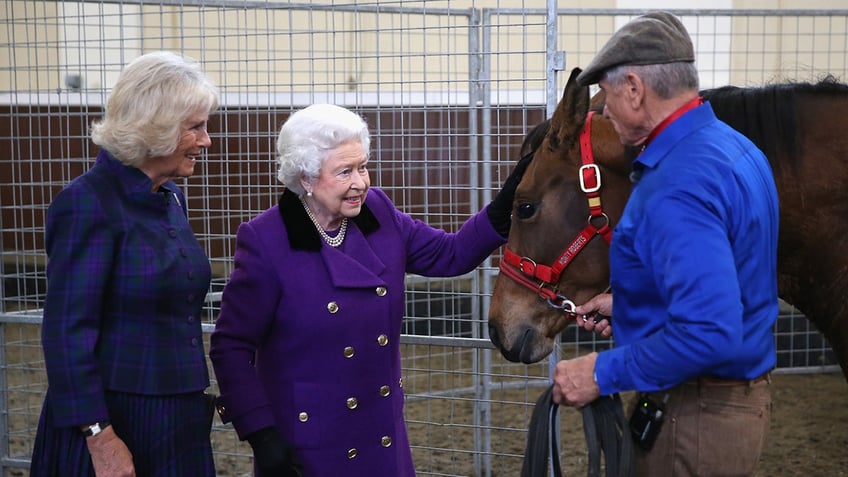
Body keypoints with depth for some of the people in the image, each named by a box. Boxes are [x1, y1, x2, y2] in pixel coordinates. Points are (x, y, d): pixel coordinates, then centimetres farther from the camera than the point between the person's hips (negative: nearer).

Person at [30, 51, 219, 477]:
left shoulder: (171, 199, 10)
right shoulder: (89, 203, -15)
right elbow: (66, 333, -18)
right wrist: (99, 437, -20)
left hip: (178, 420, 8)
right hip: (115, 421, -8)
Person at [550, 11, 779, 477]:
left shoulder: (677, 187, -27)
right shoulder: (735, 149, 6)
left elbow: (709, 334, -35)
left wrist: (602, 372, -24)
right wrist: (627, 303, 19)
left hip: (692, 421, -10)